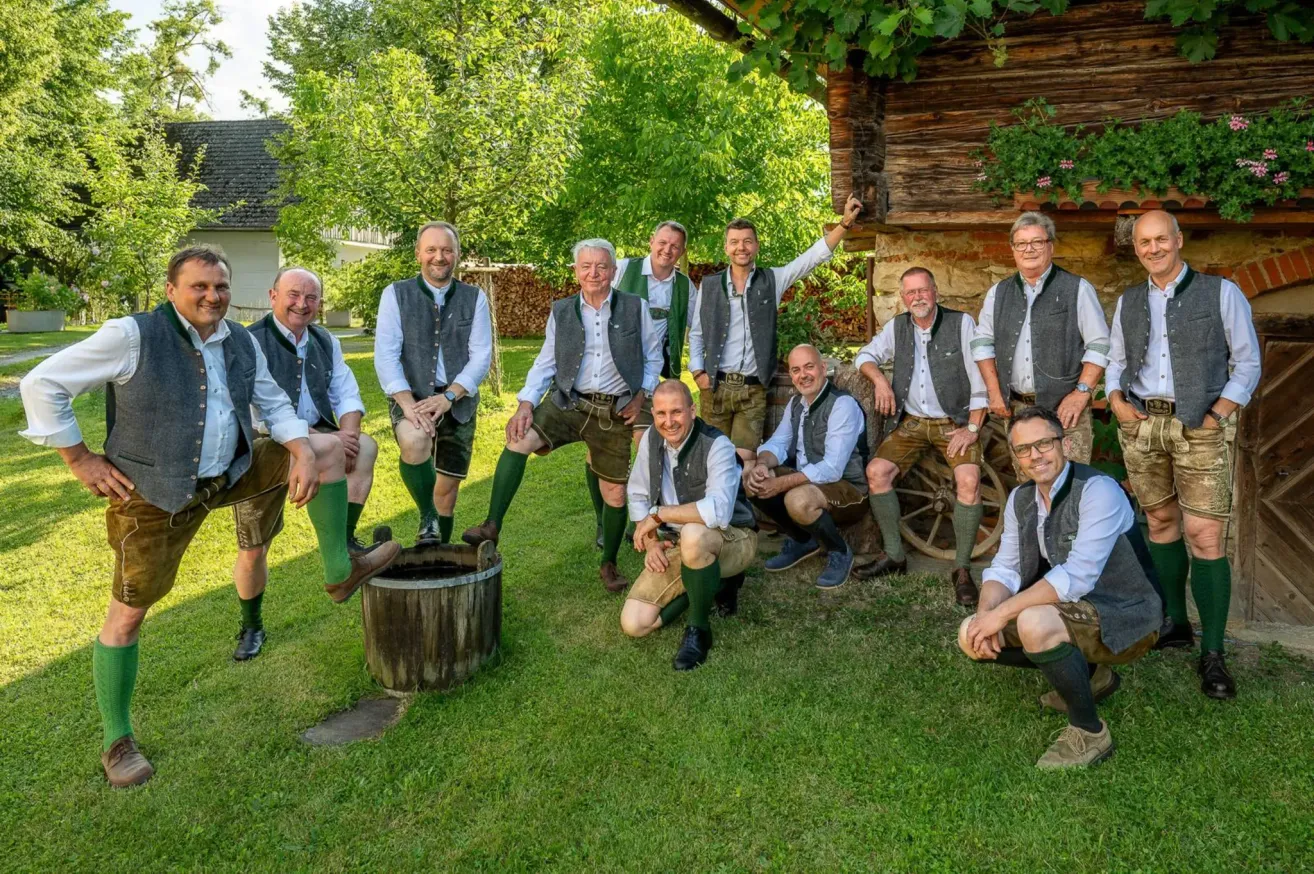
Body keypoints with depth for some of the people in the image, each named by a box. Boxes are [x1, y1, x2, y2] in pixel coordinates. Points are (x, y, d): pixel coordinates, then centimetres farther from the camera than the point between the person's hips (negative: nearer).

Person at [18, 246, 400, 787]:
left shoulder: (241, 342, 2)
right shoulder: (131, 336, -17)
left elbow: (275, 404, 11)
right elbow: (42, 385, -12)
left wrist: (303, 453, -7)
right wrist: (79, 460, -12)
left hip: (231, 473, 6)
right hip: (153, 496, -6)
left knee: (329, 451, 2)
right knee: (127, 616, 0)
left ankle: (340, 574, 9)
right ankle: (116, 741, 18)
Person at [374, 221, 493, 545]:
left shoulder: (475, 298, 4)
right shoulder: (396, 294, 0)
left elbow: (481, 357, -3)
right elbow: (386, 354, -7)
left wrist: (447, 397, -18)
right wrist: (408, 404, -21)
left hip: (458, 401, 2)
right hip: (410, 396, -2)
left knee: (448, 487, 7)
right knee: (414, 442, -34)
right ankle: (427, 518, -11)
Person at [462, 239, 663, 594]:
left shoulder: (636, 308, -1)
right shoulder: (562, 311, 3)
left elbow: (653, 357, 9)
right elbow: (545, 362, 3)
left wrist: (641, 394, -3)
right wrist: (526, 404, -10)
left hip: (614, 413, 0)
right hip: (567, 403, 1)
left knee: (615, 494, 6)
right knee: (518, 439, -26)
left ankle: (609, 565, 28)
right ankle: (492, 526, -21)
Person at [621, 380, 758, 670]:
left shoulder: (718, 446, -23)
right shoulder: (651, 439, -3)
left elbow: (718, 511, -39)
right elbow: (637, 494, 8)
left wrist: (658, 514, -29)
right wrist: (650, 542, -7)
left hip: (731, 538, -6)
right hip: (676, 546, 7)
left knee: (692, 535, -43)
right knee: (634, 624, -7)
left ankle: (698, 630, -17)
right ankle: (716, 582, 14)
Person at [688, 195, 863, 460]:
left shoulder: (772, 280, 5)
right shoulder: (708, 285, 6)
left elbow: (815, 256, -1)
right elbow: (696, 334, 11)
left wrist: (844, 223, -11)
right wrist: (697, 372, -1)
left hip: (753, 390, 0)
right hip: (715, 387, 1)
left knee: (744, 458, -7)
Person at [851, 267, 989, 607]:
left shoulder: (961, 323, -7)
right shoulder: (896, 327, 5)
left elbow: (980, 378, -8)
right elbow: (865, 355, 15)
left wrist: (973, 428, -12)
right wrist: (879, 379, -7)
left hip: (954, 422, -4)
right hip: (911, 422, 4)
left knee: (969, 480, -27)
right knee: (876, 472, -13)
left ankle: (962, 569, -12)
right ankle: (894, 556, 2)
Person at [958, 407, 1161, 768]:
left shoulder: (1098, 490, -22)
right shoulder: (1021, 498, 3)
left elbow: (1078, 576, -30)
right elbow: (1004, 569, 4)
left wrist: (1003, 611, -30)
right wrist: (987, 613, -18)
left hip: (1123, 619, -8)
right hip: (1072, 611, 8)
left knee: (1034, 622, -35)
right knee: (972, 635, -2)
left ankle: (1089, 732, -12)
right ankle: (1090, 674, 15)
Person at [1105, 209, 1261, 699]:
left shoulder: (1220, 293, 1)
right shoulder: (1128, 302, 11)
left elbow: (1247, 363, 1)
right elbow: (1116, 363, 18)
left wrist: (1217, 415, -10)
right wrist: (1117, 401, -1)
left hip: (1198, 427, -4)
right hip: (1140, 425, 4)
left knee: (1206, 538, -9)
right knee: (1161, 523, 11)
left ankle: (1212, 655, -2)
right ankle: (1175, 624, 25)